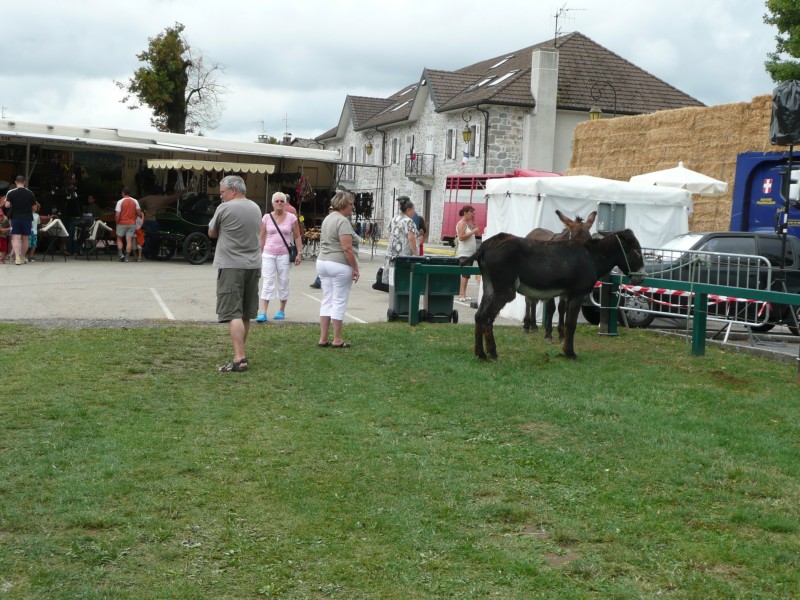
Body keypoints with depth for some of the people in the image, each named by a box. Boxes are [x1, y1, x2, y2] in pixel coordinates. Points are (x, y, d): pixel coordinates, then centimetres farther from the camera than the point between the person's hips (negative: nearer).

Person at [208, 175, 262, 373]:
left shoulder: (224, 208, -9)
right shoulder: (256, 208, 10)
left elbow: (211, 234, 3)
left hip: (231, 266, -7)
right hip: (253, 265, 7)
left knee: (233, 313, -9)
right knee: (246, 314, 14)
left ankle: (239, 358, -17)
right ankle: (240, 353, 25)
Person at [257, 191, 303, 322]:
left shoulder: (291, 218, 2)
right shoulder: (266, 218, 5)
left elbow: (297, 237, 5)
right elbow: (262, 237, 9)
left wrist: (299, 253, -2)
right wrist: (260, 254, 7)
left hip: (284, 255, 0)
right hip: (268, 254, 0)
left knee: (283, 283, 7)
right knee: (267, 283, -6)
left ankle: (281, 311, 20)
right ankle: (262, 313, -11)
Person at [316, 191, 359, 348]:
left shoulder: (328, 218, 14)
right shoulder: (343, 221, -15)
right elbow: (347, 248, -21)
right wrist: (355, 268, -16)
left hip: (322, 262, 9)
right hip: (339, 264, -9)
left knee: (327, 301, 11)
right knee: (339, 302, 0)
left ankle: (323, 338, 12)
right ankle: (337, 339, 5)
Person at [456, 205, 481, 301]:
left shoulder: (468, 223, 18)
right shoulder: (461, 223, -10)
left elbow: (478, 233, 17)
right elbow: (461, 237, -21)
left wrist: (474, 222, 11)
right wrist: (472, 232, -19)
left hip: (470, 253, 9)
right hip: (464, 253, -9)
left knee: (466, 274, 7)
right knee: (465, 273, -14)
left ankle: (462, 294, 9)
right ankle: (462, 294, -17)